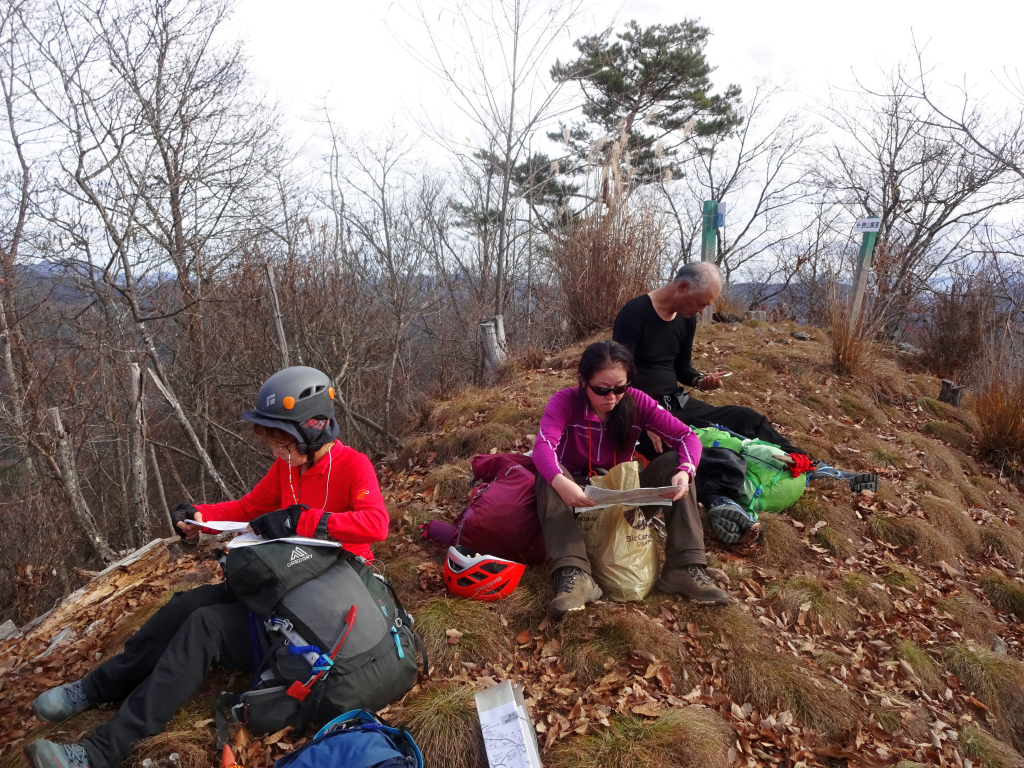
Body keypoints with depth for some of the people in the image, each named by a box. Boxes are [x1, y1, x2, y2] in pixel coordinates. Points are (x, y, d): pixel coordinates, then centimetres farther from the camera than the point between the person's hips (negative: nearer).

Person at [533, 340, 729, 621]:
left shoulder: (636, 402, -10)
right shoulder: (565, 401, -18)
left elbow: (687, 436, -16)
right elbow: (543, 446, -36)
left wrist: (685, 472, -37)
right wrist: (560, 481, -56)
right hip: (578, 496, -2)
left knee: (675, 462, -20)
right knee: (548, 475, -34)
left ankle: (685, 568, -25)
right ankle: (573, 575, -46)